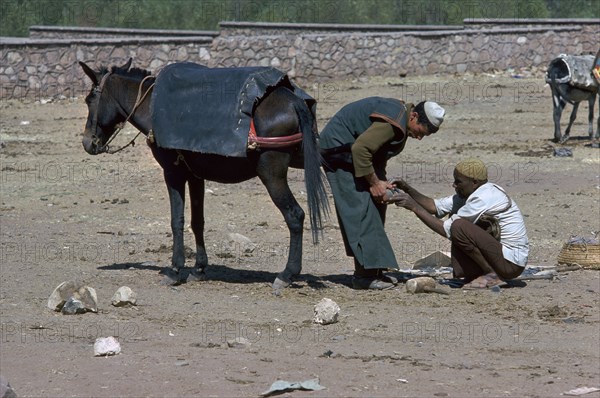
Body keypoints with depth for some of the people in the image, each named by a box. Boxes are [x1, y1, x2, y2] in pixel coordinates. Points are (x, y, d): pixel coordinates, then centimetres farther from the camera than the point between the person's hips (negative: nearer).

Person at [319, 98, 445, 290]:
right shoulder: (393, 122, -27)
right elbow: (361, 149, -31)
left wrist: (380, 181, 1)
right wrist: (374, 182, -22)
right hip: (339, 149, -11)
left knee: (376, 207, 10)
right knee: (361, 209, -14)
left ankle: (373, 270, 14)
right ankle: (364, 274, -15)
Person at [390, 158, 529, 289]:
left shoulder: (482, 199, -21)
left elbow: (446, 230, -18)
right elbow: (436, 206, 9)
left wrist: (415, 207, -15)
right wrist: (408, 189, -3)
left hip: (511, 263, -10)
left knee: (459, 227, -22)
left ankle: (492, 275, -12)